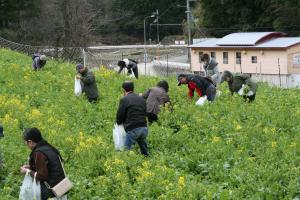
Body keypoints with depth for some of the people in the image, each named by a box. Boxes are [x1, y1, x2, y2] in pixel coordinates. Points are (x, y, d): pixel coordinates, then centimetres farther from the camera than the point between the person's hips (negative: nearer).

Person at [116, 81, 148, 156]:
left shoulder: (124, 100, -4)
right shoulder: (141, 99, 16)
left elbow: (119, 115, -3)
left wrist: (119, 123, 17)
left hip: (133, 129, -6)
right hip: (144, 128, 6)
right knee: (144, 151, 18)